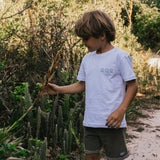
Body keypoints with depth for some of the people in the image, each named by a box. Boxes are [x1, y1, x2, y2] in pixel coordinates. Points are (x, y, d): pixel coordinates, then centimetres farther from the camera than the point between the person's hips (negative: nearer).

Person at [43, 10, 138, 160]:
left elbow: (132, 86, -9)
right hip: (90, 122, 6)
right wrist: (59, 89, 8)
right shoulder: (87, 59, 11)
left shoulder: (120, 56, -8)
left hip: (112, 123, -6)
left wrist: (121, 110, -20)